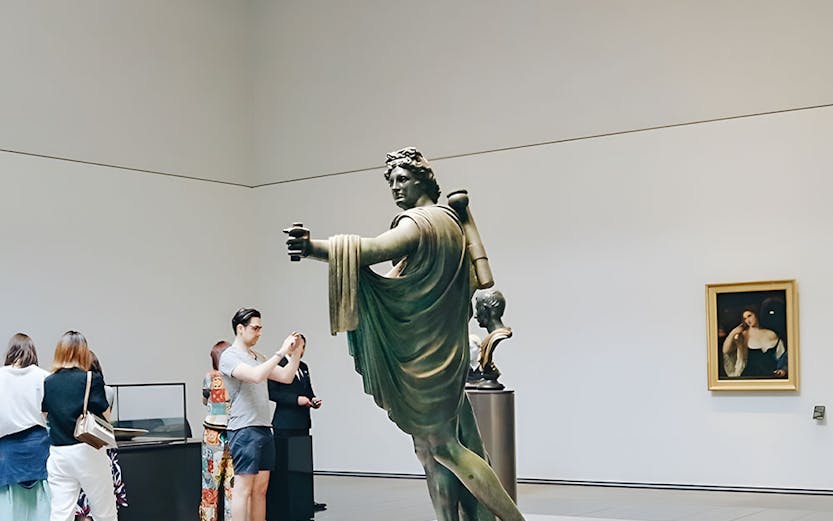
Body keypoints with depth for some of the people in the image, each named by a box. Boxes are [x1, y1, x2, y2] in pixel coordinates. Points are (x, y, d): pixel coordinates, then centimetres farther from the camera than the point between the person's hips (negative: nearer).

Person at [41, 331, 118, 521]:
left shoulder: (48, 383, 3)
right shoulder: (92, 380, -9)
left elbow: (44, 418, 9)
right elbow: (105, 419, -7)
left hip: (58, 454, 4)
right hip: (88, 453, -3)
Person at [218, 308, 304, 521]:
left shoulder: (257, 357, 18)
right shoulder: (229, 356, -8)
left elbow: (285, 377, 19)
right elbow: (256, 376, -24)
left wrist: (296, 352, 6)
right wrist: (281, 352, -20)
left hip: (264, 429, 8)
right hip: (244, 430, -8)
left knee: (261, 488, 8)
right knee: (243, 488, -7)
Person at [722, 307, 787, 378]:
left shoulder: (771, 335, 12)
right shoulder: (743, 336, 8)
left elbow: (782, 356, 15)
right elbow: (726, 351, -2)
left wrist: (783, 369, -1)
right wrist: (733, 333, -7)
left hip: (771, 374, 1)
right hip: (750, 375, -1)